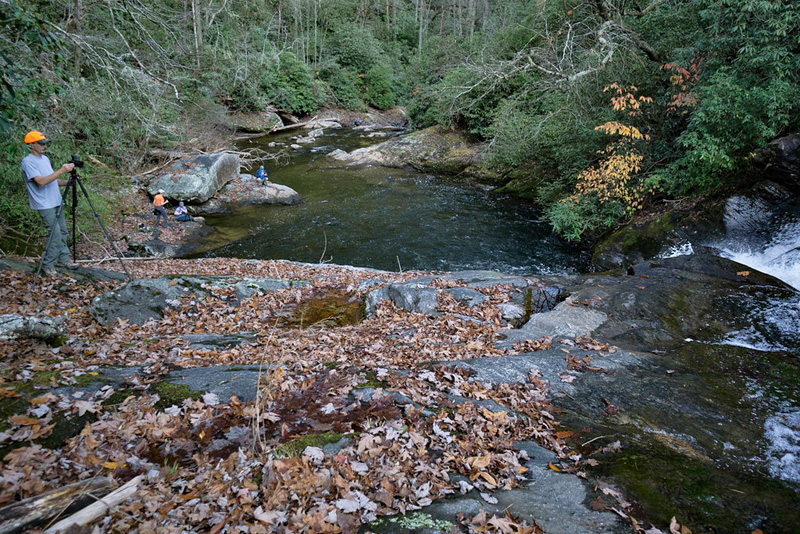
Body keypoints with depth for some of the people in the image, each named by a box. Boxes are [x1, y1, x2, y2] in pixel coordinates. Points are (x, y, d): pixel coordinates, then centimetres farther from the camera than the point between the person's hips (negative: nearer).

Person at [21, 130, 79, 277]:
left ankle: (63, 259, 24)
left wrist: (67, 182, 2)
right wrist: (61, 171, -29)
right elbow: (41, 181, -25)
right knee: (55, 234, -9)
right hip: (45, 205, -8)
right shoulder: (28, 162, -14)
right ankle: (47, 265, 3)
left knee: (62, 232, 12)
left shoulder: (45, 158, 14)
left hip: (56, 202, 8)